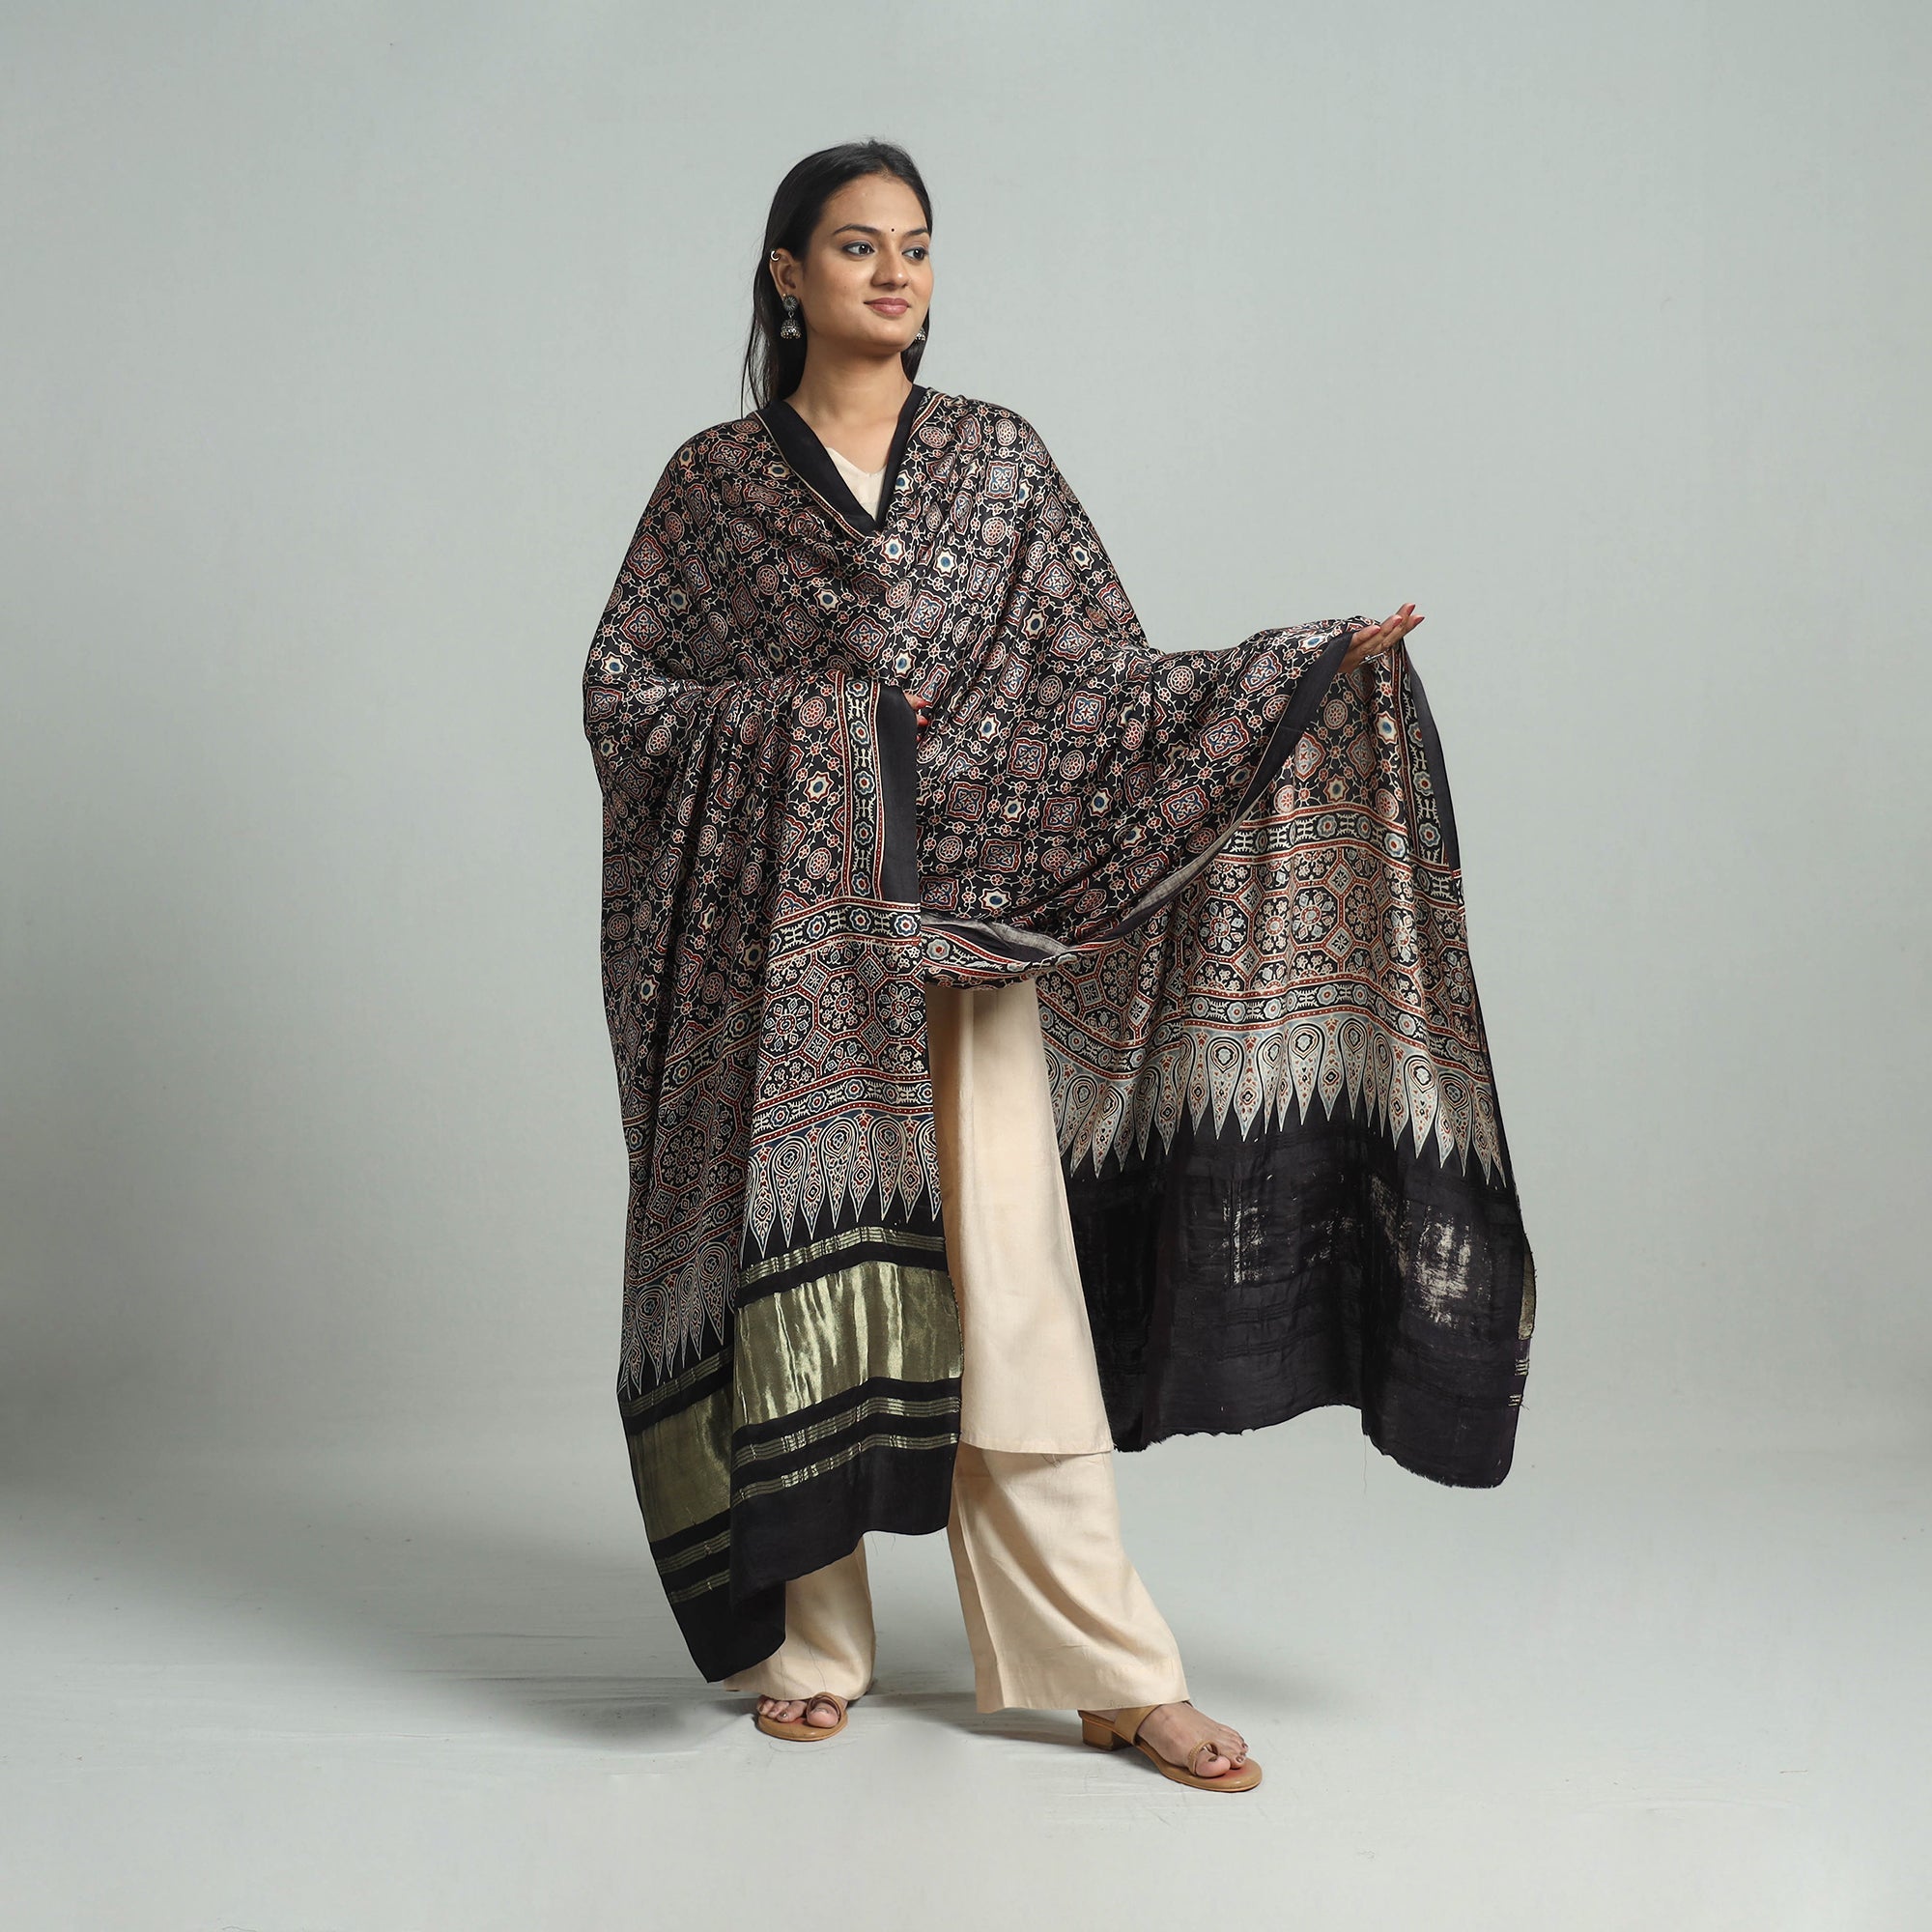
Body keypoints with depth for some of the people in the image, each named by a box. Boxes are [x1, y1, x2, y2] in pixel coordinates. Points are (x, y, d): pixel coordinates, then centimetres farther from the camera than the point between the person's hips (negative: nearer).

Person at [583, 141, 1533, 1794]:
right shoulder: (716, 482, 6)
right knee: (799, 1257, 2)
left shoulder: (995, 459, 9)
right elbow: (621, 687, 6)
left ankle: (1114, 1670, 1)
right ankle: (808, 1639, 16)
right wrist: (796, 723, -8)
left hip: (964, 927, 0)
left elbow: (1108, 682, 6)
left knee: (1008, 1271, -3)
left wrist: (1317, 661, -4)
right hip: (782, 935, 0)